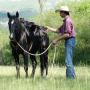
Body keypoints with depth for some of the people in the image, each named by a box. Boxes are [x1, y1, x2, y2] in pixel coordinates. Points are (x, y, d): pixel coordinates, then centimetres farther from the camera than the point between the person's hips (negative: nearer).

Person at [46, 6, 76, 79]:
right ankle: (69, 76, 17)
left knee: (68, 61, -11)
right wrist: (49, 28, 18)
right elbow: (59, 31, 21)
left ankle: (72, 77, -12)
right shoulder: (66, 21, 18)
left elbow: (67, 34, -21)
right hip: (69, 41, 11)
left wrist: (57, 40, -16)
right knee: (69, 60, 13)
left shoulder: (68, 20, -15)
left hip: (70, 41, -11)